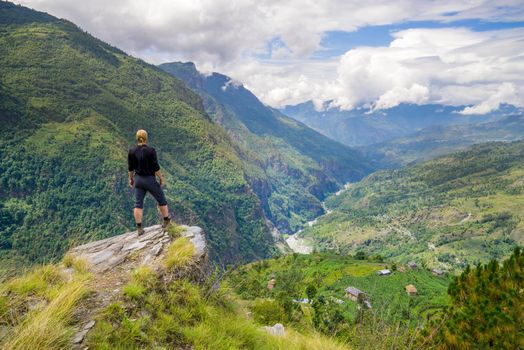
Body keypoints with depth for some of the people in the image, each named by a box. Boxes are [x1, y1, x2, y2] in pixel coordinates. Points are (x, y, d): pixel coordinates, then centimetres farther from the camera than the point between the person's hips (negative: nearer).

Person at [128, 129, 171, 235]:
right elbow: (156, 167, -16)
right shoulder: (151, 150, -18)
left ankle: (139, 228, 6)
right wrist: (161, 178, -3)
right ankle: (166, 220, 29)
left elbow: (130, 168, 2)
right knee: (161, 199, 16)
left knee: (138, 204, 8)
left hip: (138, 179, 4)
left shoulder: (132, 151, -5)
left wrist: (131, 179, 15)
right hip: (150, 179, -4)